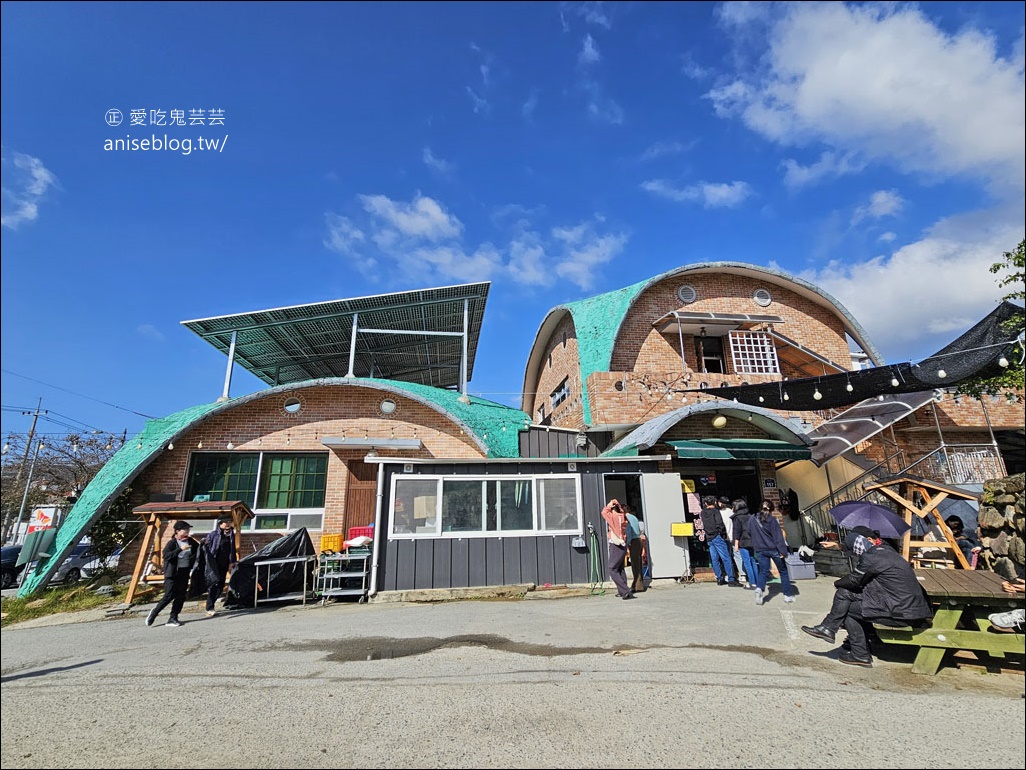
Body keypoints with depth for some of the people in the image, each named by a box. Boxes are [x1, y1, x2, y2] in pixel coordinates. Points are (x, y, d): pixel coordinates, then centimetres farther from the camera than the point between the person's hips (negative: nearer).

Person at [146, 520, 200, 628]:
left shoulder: (191, 542, 5)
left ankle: (173, 619, 13)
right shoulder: (172, 543, -11)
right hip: (172, 573, -5)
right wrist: (180, 549, -31)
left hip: (185, 572, 5)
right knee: (169, 596, -5)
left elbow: (198, 550, 22)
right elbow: (165, 555, -25)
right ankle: (154, 613, 19)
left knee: (181, 596, 4)